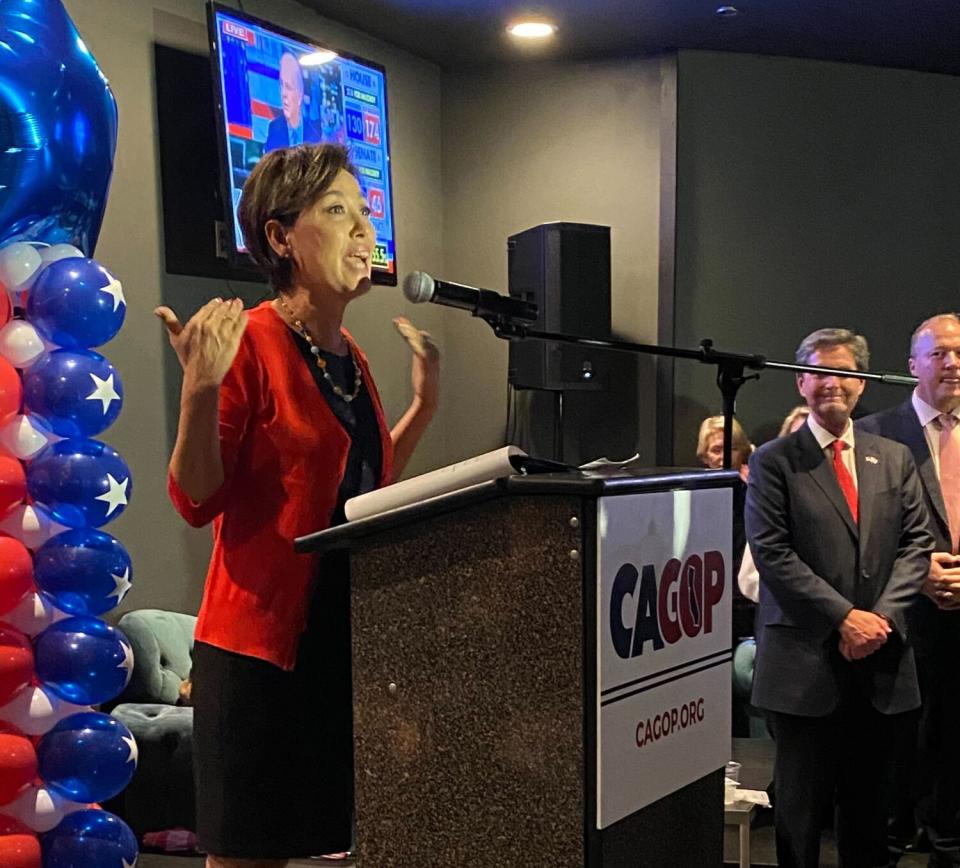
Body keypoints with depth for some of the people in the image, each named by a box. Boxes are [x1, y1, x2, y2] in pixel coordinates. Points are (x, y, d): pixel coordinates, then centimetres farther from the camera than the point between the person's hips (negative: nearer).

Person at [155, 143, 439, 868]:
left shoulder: (348, 353, 11)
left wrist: (425, 402, 15)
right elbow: (197, 500, -14)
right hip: (266, 639, -7)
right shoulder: (249, 342, -12)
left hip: (355, 636, 8)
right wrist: (200, 387, -27)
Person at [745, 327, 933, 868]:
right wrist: (844, 616, -14)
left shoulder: (895, 459, 12)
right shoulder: (775, 461, -1)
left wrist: (882, 615, -8)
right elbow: (772, 553, -9)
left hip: (881, 662, 4)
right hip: (805, 662, -4)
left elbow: (916, 542, 7)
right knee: (802, 804, 5)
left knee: (870, 803, 13)